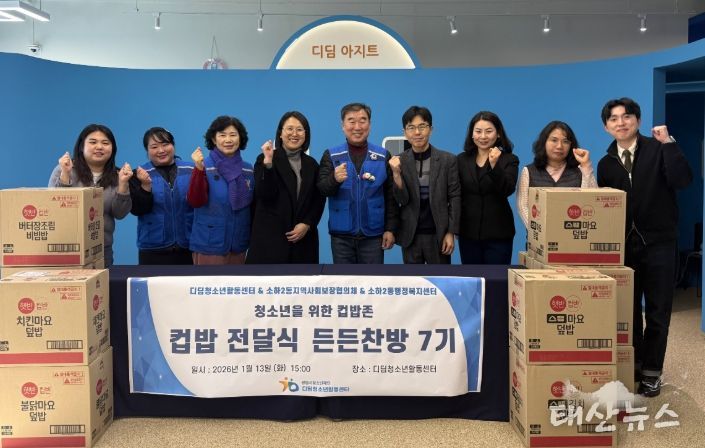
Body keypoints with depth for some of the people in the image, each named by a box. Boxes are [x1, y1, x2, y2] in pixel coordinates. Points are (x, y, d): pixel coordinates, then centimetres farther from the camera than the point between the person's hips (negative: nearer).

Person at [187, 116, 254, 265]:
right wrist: (199, 169, -28)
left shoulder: (248, 169, 6)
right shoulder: (204, 166, -7)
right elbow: (195, 202, -19)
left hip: (239, 244, 4)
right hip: (209, 245, -4)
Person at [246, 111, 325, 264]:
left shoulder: (311, 164, 13)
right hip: (270, 238, -4)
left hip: (303, 239, 4)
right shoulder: (265, 159, 0)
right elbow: (265, 195, -13)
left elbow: (319, 200, 10)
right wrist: (268, 162, -21)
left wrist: (307, 224, -4)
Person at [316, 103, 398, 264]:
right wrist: (335, 179, -29)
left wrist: (390, 229, -1)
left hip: (373, 235, 0)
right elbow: (322, 189, -8)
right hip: (341, 235, 0)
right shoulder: (331, 155, 1)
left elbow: (391, 196, 3)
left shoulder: (383, 156, 1)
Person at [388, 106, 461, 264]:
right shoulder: (399, 161, 0)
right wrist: (396, 174, -20)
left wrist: (451, 233, -5)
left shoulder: (448, 160, -3)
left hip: (438, 234, -1)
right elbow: (401, 200, -5)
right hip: (410, 235, 1)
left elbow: (454, 198, -1)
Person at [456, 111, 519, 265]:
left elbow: (507, 190, -15)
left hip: (498, 233, -2)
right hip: (468, 232, 2)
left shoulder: (509, 160, -1)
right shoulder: (462, 160, 7)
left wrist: (494, 165, -29)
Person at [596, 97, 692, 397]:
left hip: (659, 243, -3)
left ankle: (652, 372, 16)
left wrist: (668, 143, -22)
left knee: (657, 311, 5)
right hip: (623, 245, 3)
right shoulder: (606, 163, 7)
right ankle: (633, 365, 25)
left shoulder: (658, 150, -3)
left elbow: (682, 180, -19)